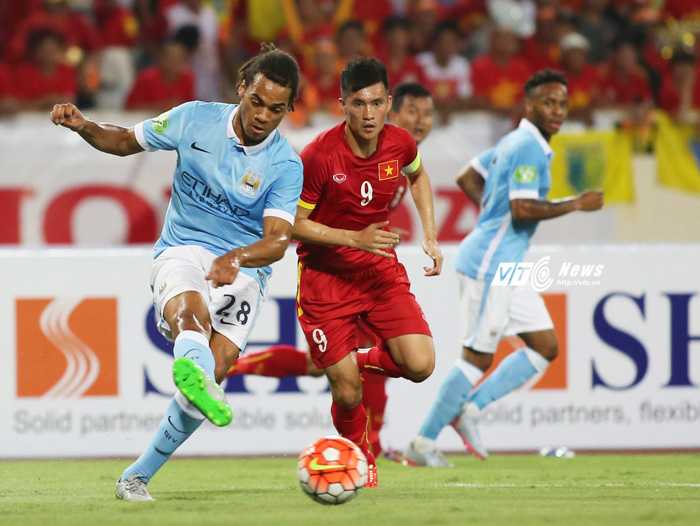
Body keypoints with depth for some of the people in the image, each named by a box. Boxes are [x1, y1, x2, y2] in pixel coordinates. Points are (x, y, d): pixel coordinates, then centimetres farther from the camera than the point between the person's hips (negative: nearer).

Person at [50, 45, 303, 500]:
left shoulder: (286, 166, -7)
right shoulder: (195, 120, -2)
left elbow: (277, 240, -17)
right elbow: (126, 142, 12)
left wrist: (234, 259, -38)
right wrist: (83, 126, -7)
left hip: (243, 270, 0)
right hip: (182, 251, 0)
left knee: (214, 370, -19)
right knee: (190, 310, -37)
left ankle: (139, 475, -4)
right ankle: (193, 367, -75)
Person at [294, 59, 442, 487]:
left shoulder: (400, 144, -8)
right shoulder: (319, 157, -22)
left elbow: (418, 176, 18)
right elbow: (293, 224, -13)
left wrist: (430, 236, 9)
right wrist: (355, 238, -24)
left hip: (381, 268, 4)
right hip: (325, 275, -4)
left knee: (420, 366, -14)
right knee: (348, 393, -6)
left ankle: (364, 361, 20)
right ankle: (361, 462, 26)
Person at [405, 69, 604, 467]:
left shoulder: (515, 142, 15)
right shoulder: (528, 147, -16)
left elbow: (468, 178, 24)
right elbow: (522, 208, -25)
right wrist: (576, 205, -17)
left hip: (506, 266, 10)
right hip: (489, 265, -10)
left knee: (546, 346, 8)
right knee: (479, 357, -6)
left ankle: (471, 408, 9)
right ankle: (424, 443, 2)